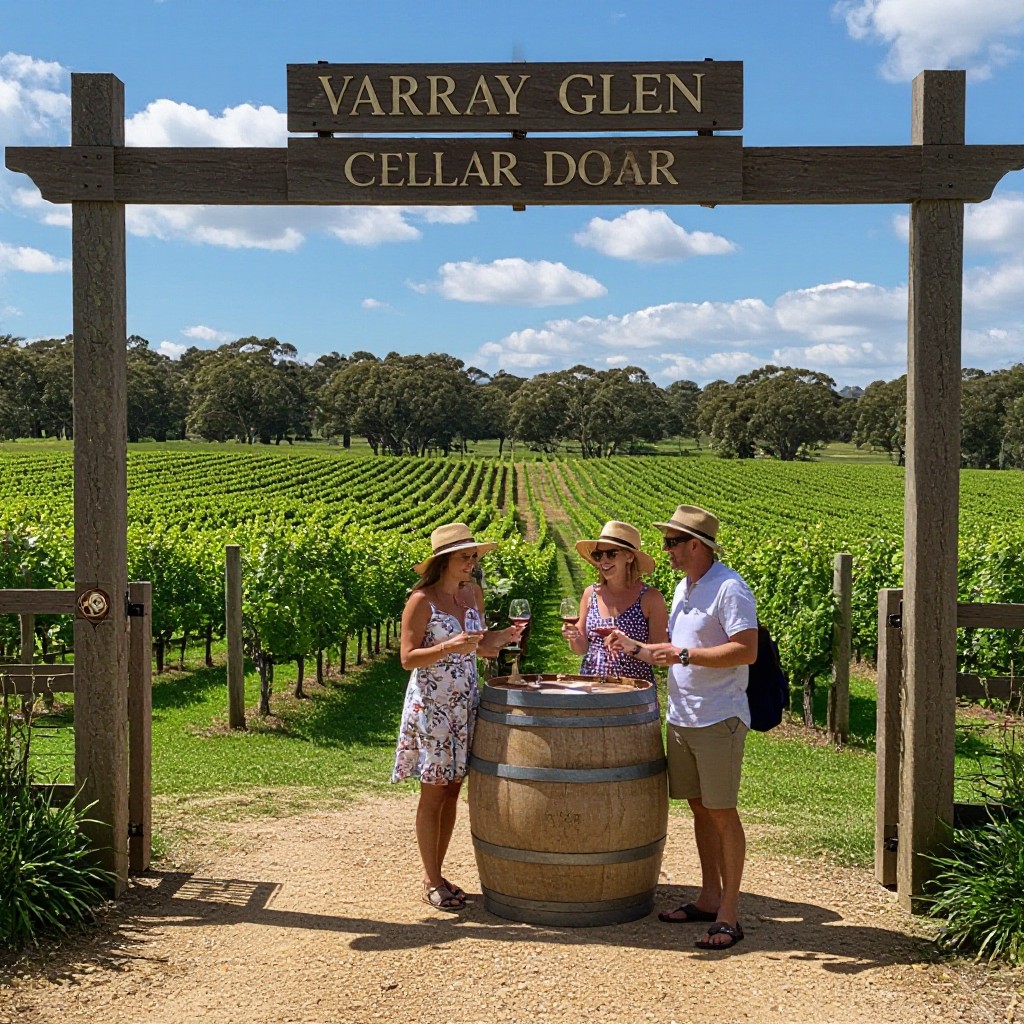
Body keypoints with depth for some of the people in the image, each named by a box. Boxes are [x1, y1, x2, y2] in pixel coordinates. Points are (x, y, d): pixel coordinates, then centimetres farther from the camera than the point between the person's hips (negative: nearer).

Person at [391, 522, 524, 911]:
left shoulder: (473, 591, 6)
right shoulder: (422, 601, -13)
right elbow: (408, 657, -15)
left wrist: (502, 637, -6)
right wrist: (450, 648, -27)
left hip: (465, 703, 6)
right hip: (431, 704, -6)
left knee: (452, 790, 11)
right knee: (433, 792, 2)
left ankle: (438, 874, 23)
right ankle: (430, 881, 13)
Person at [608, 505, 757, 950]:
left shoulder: (729, 588, -13)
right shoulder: (683, 588, 15)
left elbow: (747, 651, -21)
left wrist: (684, 654, -23)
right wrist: (636, 648, 11)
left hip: (718, 719, -8)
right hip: (681, 717, 8)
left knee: (721, 813, -2)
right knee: (699, 808, 14)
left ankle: (729, 914, 6)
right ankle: (709, 898, 24)